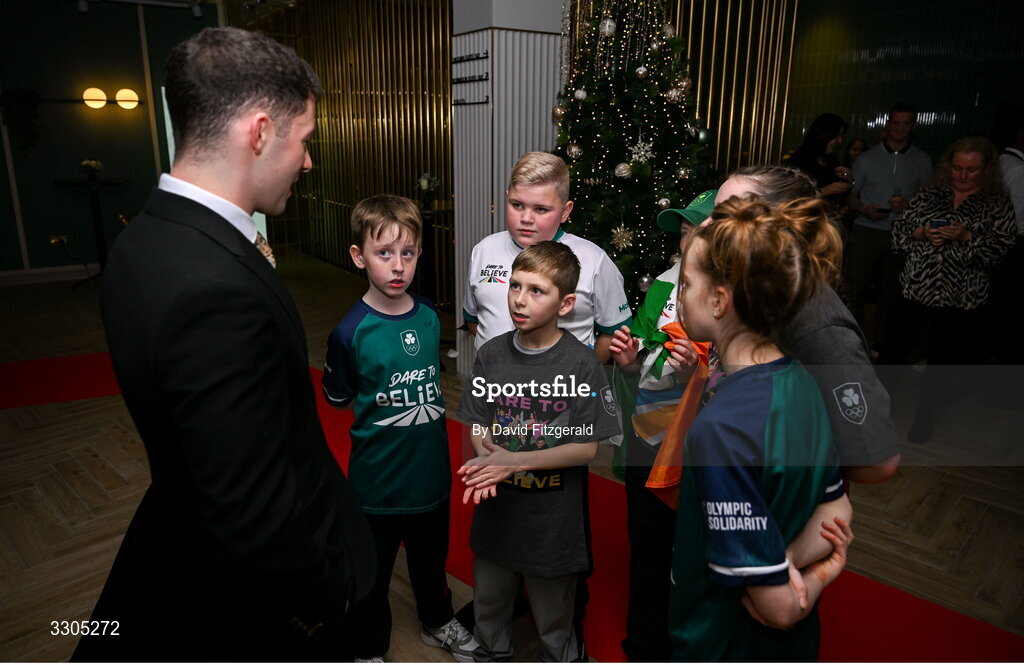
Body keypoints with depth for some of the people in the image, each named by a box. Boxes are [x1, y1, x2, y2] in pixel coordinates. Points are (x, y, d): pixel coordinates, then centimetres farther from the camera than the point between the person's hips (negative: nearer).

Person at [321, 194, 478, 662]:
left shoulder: (428, 317, -5)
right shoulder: (350, 332, -19)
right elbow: (337, 398, -5)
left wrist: (428, 423, 5)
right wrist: (379, 406, -8)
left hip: (431, 468, 4)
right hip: (378, 478, -4)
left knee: (431, 557, 26)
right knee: (373, 570, 17)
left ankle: (437, 623, 52)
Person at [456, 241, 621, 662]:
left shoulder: (581, 364, -15)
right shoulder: (491, 354, -4)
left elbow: (586, 448, -14)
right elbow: (477, 427, -1)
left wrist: (514, 461, -24)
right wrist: (488, 458, -24)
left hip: (553, 517, -4)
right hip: (495, 509, 4)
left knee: (554, 616, 16)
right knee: (489, 603, 25)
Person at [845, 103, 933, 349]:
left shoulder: (923, 161, 9)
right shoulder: (867, 158, 8)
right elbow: (851, 197, 11)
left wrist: (909, 205, -9)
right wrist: (865, 209, -10)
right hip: (866, 232, -1)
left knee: (890, 294, 7)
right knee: (855, 290, -7)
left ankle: (879, 344, 19)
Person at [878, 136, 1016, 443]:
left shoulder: (998, 205, 4)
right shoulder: (928, 196, 8)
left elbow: (1003, 245, -5)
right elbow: (899, 228, 5)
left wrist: (967, 237, -19)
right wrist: (922, 233, -13)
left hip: (961, 297, -1)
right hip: (916, 287, 1)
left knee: (943, 359, 9)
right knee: (893, 348, 3)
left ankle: (925, 417, 25)